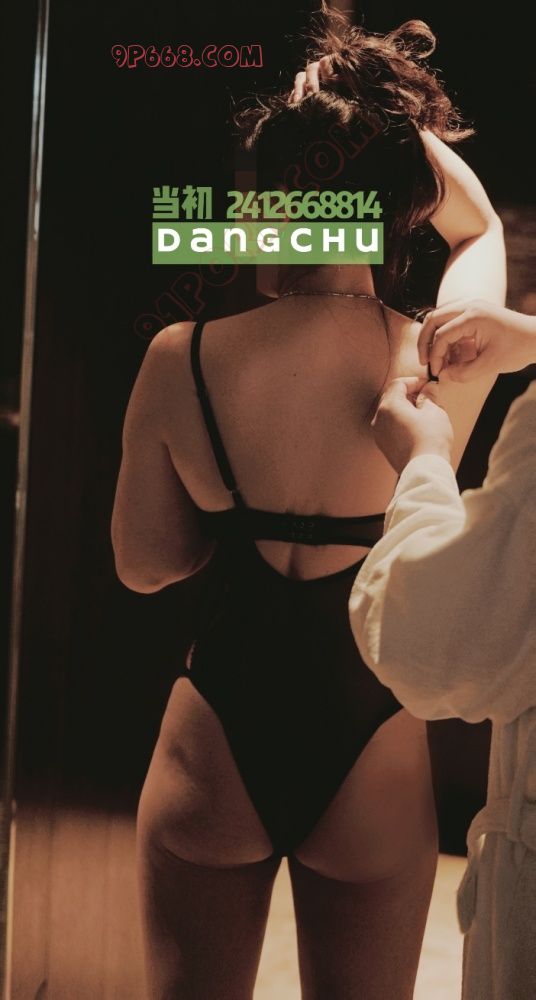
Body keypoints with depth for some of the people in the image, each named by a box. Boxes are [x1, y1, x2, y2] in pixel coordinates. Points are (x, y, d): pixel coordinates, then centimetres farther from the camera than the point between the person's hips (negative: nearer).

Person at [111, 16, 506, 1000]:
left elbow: (144, 565, -2)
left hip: (213, 744, 0)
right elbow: (479, 226, 10)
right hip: (373, 756, 1)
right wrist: (402, 115, 2)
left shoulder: (180, 358, -16)